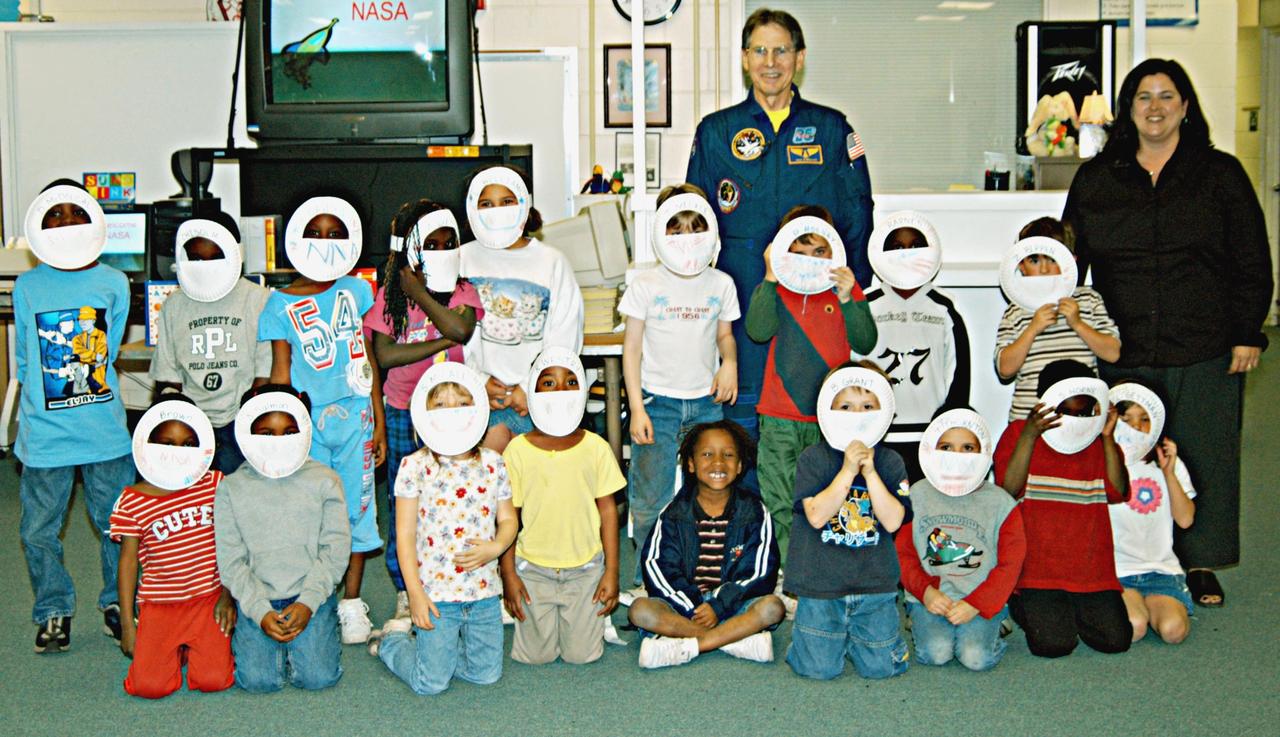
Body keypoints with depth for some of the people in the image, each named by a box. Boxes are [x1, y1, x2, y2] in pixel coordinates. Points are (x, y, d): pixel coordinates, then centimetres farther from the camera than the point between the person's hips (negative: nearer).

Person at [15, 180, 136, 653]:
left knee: (117, 524, 9)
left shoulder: (114, 284, 1)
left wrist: (74, 384, 3)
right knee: (39, 530, 6)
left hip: (107, 431, 0)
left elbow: (108, 352, 7)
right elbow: (24, 361, 7)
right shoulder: (27, 288, 0)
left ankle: (117, 604, 27)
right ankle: (53, 612, 23)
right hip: (44, 434, 0)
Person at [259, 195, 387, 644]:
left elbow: (369, 359, 8)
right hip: (307, 419, -2)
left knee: (357, 507, 6)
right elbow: (280, 370, 1)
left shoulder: (355, 291, 6)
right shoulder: (282, 304, 0)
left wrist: (379, 421, 7)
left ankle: (351, 602, 17)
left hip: (355, 417, 2)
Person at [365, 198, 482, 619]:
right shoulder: (390, 295, 0)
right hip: (404, 414, 0)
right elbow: (384, 355, -11)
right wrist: (441, 343, -13)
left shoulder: (463, 292, 3)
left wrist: (419, 291, -13)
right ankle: (406, 595, 17)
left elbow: (461, 329, -19)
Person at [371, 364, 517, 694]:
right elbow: (405, 535, -6)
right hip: (436, 592, -4)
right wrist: (415, 593, -10)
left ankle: (420, 631, 28)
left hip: (484, 591, 4)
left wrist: (495, 547, -12)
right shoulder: (416, 466, -8)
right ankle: (393, 639, 29)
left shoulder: (492, 463, 2)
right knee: (430, 683, -1)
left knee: (487, 673, 9)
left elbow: (507, 519, 10)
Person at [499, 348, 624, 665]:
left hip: (585, 567, 1)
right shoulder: (518, 450, -8)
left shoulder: (595, 448, -5)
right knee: (536, 655, 5)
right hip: (533, 569, 0)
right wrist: (508, 575, -3)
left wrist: (612, 572, -2)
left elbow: (607, 510, 0)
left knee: (581, 654, 3)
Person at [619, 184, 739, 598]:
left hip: (706, 402, 2)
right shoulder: (646, 285, -2)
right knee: (650, 500, -1)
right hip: (658, 402, -2)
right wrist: (636, 408, -8)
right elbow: (632, 348, -1)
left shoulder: (720, 284, 6)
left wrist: (729, 362, -7)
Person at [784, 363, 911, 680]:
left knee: (882, 666, -1)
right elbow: (816, 515, -17)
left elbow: (893, 521, -11)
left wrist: (870, 471, -16)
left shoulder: (890, 461, 1)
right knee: (820, 668, -5)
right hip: (821, 581, -2)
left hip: (875, 584, 2)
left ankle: (852, 632, 30)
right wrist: (848, 471, -20)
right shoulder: (813, 458, -5)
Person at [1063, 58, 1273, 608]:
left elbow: (1252, 263, 4)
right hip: (1123, 352, 1)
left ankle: (1199, 563, 17)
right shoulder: (1095, 179, 11)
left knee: (1202, 455, 4)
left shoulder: (1221, 174, 6)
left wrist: (1247, 334, -2)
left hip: (1204, 353, -1)